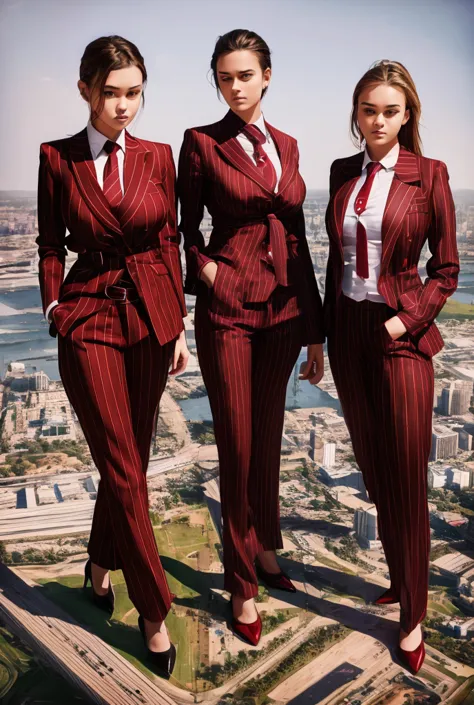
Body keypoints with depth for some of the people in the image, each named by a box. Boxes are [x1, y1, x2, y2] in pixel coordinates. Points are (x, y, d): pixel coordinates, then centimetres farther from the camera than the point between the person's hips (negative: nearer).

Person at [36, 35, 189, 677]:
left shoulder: (157, 157, 5)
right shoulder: (57, 158, 0)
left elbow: (169, 242, 7)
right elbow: (51, 245, 5)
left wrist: (178, 325, 6)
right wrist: (55, 309, -5)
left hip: (151, 316, 3)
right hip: (90, 320, -3)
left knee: (128, 458, 12)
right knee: (124, 470, -1)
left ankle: (101, 563, 40)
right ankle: (154, 611, 14)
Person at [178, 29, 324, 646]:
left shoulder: (286, 146, 11)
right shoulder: (201, 143, -1)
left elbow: (298, 237, 11)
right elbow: (186, 224, 8)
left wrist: (316, 330, 10)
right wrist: (206, 270, -12)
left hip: (283, 305, 4)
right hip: (228, 306, -4)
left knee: (269, 440, 15)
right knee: (238, 445, 3)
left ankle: (266, 549, 36)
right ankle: (243, 584, 20)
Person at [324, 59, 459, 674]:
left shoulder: (428, 175, -4)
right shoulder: (343, 172, 8)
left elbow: (446, 269, -2)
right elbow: (335, 257, 12)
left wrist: (407, 320, -14)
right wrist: (322, 332, 11)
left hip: (401, 336, -4)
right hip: (348, 330, 5)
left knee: (406, 479, 2)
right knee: (371, 468, 14)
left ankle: (412, 616, 19)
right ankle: (398, 578, 34)